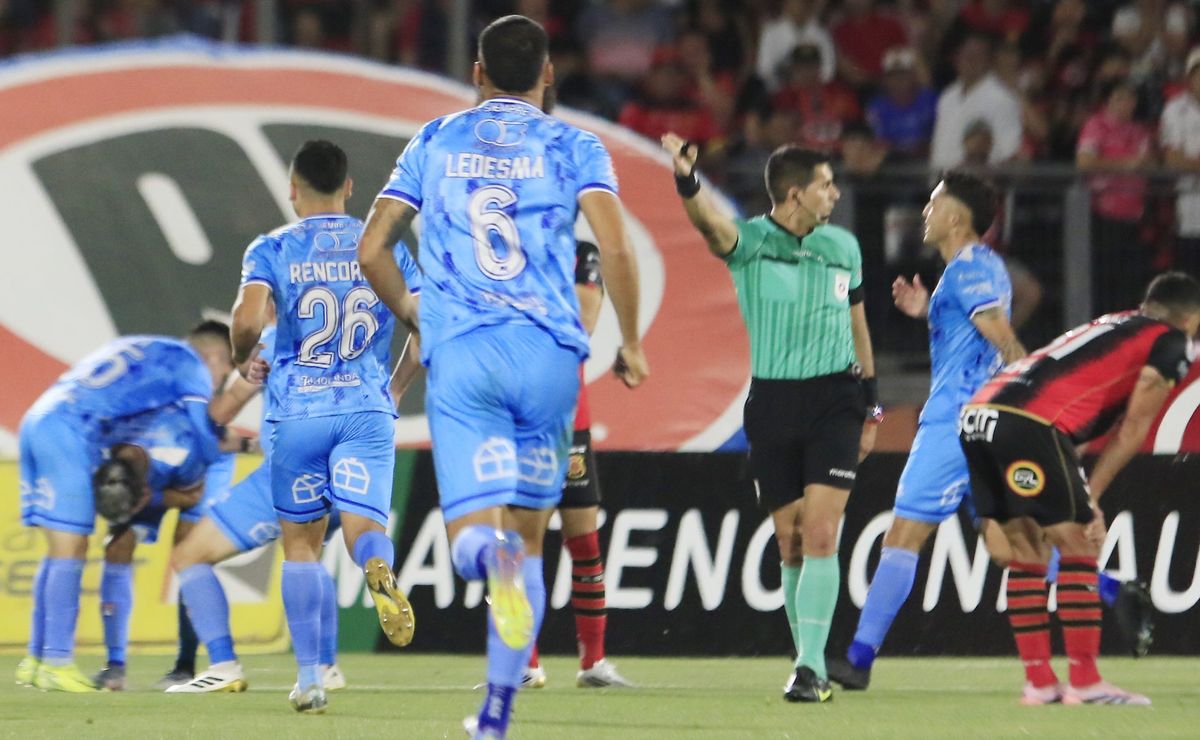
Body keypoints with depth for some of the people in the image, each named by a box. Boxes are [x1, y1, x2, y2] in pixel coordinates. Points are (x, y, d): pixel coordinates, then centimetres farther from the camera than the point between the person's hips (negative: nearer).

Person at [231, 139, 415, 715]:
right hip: (367, 409, 1)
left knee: (301, 540, 12)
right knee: (362, 524, -6)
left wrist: (241, 359, 5)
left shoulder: (273, 249, 1)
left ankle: (309, 678, 11)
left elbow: (248, 318, -16)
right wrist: (397, 385, 22)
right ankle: (379, 569, -44)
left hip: (297, 411, -1)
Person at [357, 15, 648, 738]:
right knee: (529, 536, 12)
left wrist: (412, 314, 27)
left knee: (473, 535, -3)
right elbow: (616, 251, -6)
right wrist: (630, 342, 6)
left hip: (459, 354, 0)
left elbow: (372, 250, 10)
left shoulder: (435, 142, 14)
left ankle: (490, 555, -42)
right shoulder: (573, 147, 7)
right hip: (548, 353, 0)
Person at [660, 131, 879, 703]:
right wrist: (686, 182, -48)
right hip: (771, 404, -1)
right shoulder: (750, 240, -3)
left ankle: (811, 666, -15)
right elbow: (711, 223, -26)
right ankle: (810, 660, 18)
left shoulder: (843, 246, 7)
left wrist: (870, 404, 19)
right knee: (791, 545, 5)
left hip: (834, 401, 1)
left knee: (821, 536, -12)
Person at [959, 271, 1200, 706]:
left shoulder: (1109, 327, 32)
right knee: (1077, 549, -1)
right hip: (1030, 423, -8)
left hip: (976, 417, 8)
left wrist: (1083, 498, 20)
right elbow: (1133, 429, 4)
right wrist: (1092, 495, 6)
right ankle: (1085, 682, -2)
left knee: (1025, 551, 14)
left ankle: (1038, 681, 16)